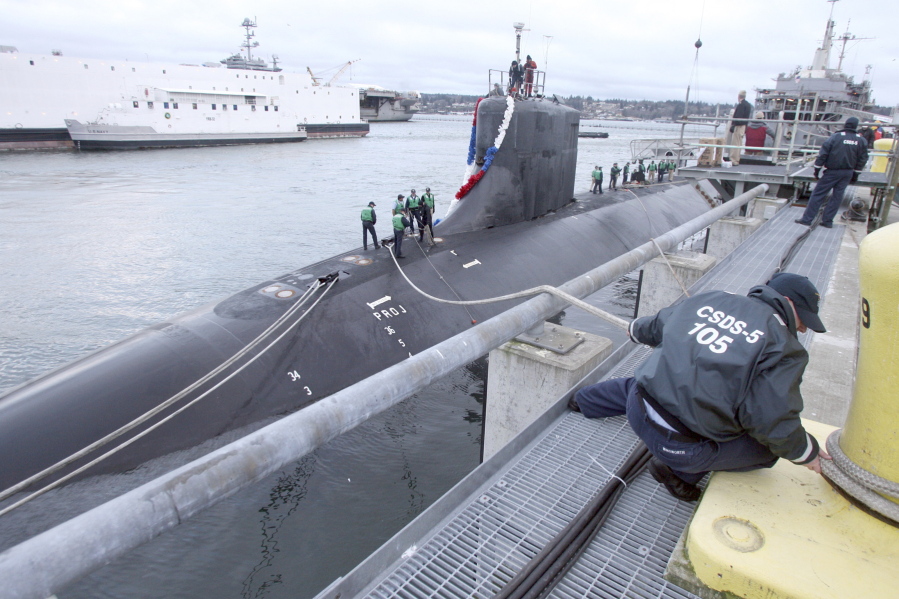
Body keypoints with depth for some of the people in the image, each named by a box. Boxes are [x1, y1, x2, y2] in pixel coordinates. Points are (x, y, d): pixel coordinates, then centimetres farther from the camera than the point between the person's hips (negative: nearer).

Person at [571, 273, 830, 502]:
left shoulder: (710, 299, 7)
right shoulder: (784, 348, -10)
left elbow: (657, 325, 24)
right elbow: (774, 424, -15)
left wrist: (636, 329, 47)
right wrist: (807, 452, 5)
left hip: (638, 408, 6)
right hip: (679, 444, -6)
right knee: (768, 444, 12)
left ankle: (583, 400, 61)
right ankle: (682, 470, 11)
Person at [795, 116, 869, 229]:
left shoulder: (835, 137, -7)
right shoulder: (861, 141, 5)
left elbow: (823, 153, -10)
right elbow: (862, 159, 9)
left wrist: (817, 169, -3)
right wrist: (855, 174, 17)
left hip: (832, 172, -4)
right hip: (848, 173, 4)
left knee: (818, 194, -1)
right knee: (837, 196, 8)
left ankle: (807, 219, -4)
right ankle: (827, 221, 9)